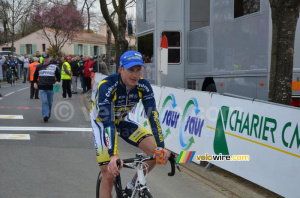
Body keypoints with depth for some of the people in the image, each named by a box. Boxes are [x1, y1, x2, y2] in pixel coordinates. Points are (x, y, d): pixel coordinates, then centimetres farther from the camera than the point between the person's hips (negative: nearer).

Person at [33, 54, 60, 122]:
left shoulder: (54, 67, 6)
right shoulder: (39, 67, 8)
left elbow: (58, 75, 15)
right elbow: (35, 75, 20)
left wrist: (57, 81, -2)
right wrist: (35, 83, 10)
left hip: (50, 88, 1)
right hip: (42, 87, -1)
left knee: (50, 102, 10)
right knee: (44, 101, -12)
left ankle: (48, 113, 33)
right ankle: (45, 116, -16)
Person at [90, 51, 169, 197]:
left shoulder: (144, 86, -21)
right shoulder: (107, 86, -34)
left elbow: (152, 115, -25)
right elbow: (108, 122, -40)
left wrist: (161, 147, -37)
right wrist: (113, 155, -50)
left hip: (122, 120, 4)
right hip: (101, 121, -4)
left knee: (156, 151, -15)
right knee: (109, 175, -13)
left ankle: (132, 186, 6)